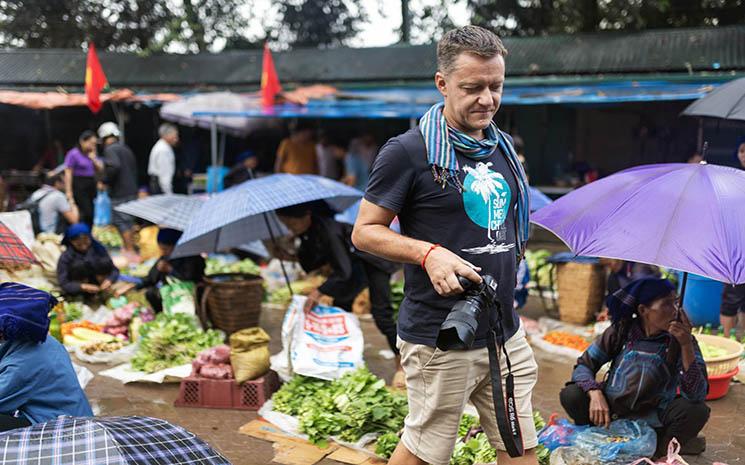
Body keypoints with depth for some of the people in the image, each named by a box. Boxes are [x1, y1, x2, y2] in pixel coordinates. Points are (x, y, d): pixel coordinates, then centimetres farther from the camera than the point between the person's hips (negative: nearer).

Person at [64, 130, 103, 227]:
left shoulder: (92, 154, 14)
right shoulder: (73, 154, -6)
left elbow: (100, 170, 11)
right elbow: (68, 174, -9)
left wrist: (93, 158, -4)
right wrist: (69, 194, -14)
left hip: (91, 186, 7)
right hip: (79, 186, -6)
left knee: (93, 213, 1)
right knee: (87, 214, -15)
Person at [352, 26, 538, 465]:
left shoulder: (502, 147, 10)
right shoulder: (409, 151, -12)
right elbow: (365, 232, -10)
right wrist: (429, 253, -24)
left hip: (507, 334, 7)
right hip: (441, 341, -7)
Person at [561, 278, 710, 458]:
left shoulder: (679, 340, -10)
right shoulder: (622, 330, -6)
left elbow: (697, 396, -22)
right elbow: (583, 365, -4)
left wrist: (686, 345, -30)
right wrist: (595, 394, -25)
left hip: (654, 422, -1)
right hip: (611, 414, 1)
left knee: (697, 411, -27)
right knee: (571, 396, -22)